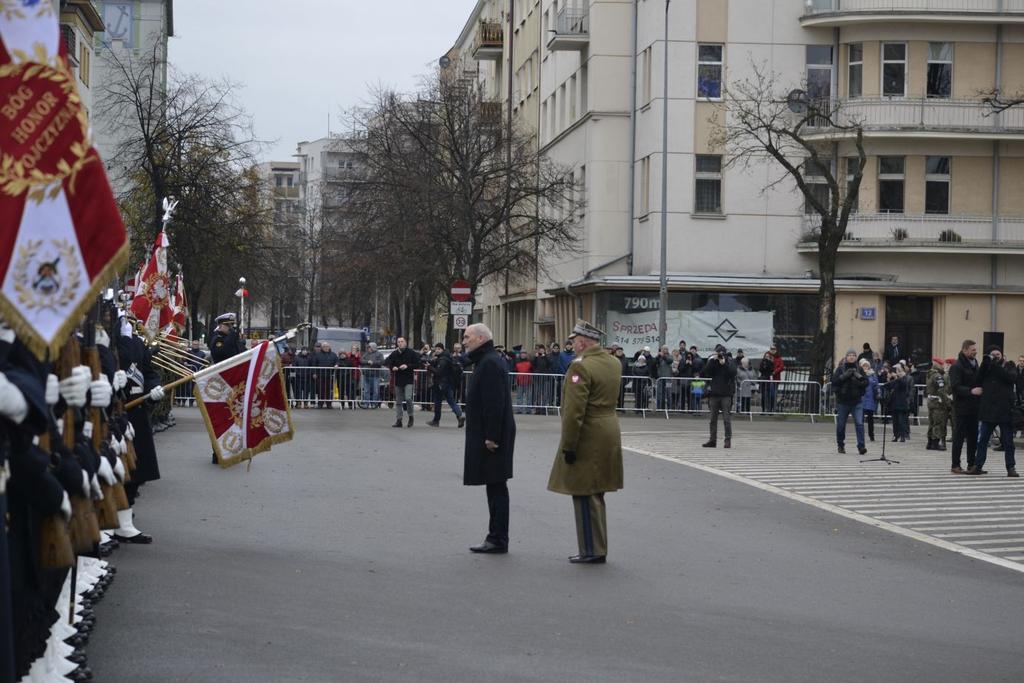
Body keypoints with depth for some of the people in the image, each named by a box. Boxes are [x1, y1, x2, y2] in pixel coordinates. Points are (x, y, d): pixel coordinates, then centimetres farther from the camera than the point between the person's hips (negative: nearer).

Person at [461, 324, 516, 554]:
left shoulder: (490, 363, -16)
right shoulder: (485, 361, 17)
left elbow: (495, 403, -23)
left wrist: (491, 437, -24)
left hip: (493, 437, -11)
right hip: (487, 435, 11)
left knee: (496, 487, -6)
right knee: (495, 486, 12)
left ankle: (498, 540, -3)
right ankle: (496, 538, 17)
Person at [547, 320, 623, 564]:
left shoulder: (581, 367, -18)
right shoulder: (614, 363, 8)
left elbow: (574, 411, -22)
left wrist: (568, 445, -18)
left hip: (587, 439, -9)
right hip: (609, 433, 9)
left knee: (585, 495, -1)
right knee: (595, 494, 17)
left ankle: (592, 551, 2)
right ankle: (597, 548, 22)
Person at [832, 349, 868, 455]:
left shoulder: (859, 369, 6)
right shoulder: (841, 369, 2)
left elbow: (866, 382, 3)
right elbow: (834, 380, -7)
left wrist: (859, 378, -15)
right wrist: (844, 376, -18)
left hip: (857, 401, 0)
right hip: (842, 401, 0)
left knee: (859, 423, -12)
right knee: (841, 424, 8)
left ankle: (861, 446, -13)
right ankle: (840, 445, 24)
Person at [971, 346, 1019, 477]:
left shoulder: (1009, 365, 6)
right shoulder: (987, 367, 12)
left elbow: (1012, 377, -13)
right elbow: (979, 381, -2)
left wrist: (997, 366, -17)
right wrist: (985, 363, -11)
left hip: (1005, 410, -2)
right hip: (988, 410, 2)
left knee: (1007, 441, 2)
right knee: (982, 440, 4)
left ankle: (1011, 467, 8)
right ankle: (978, 466, 10)